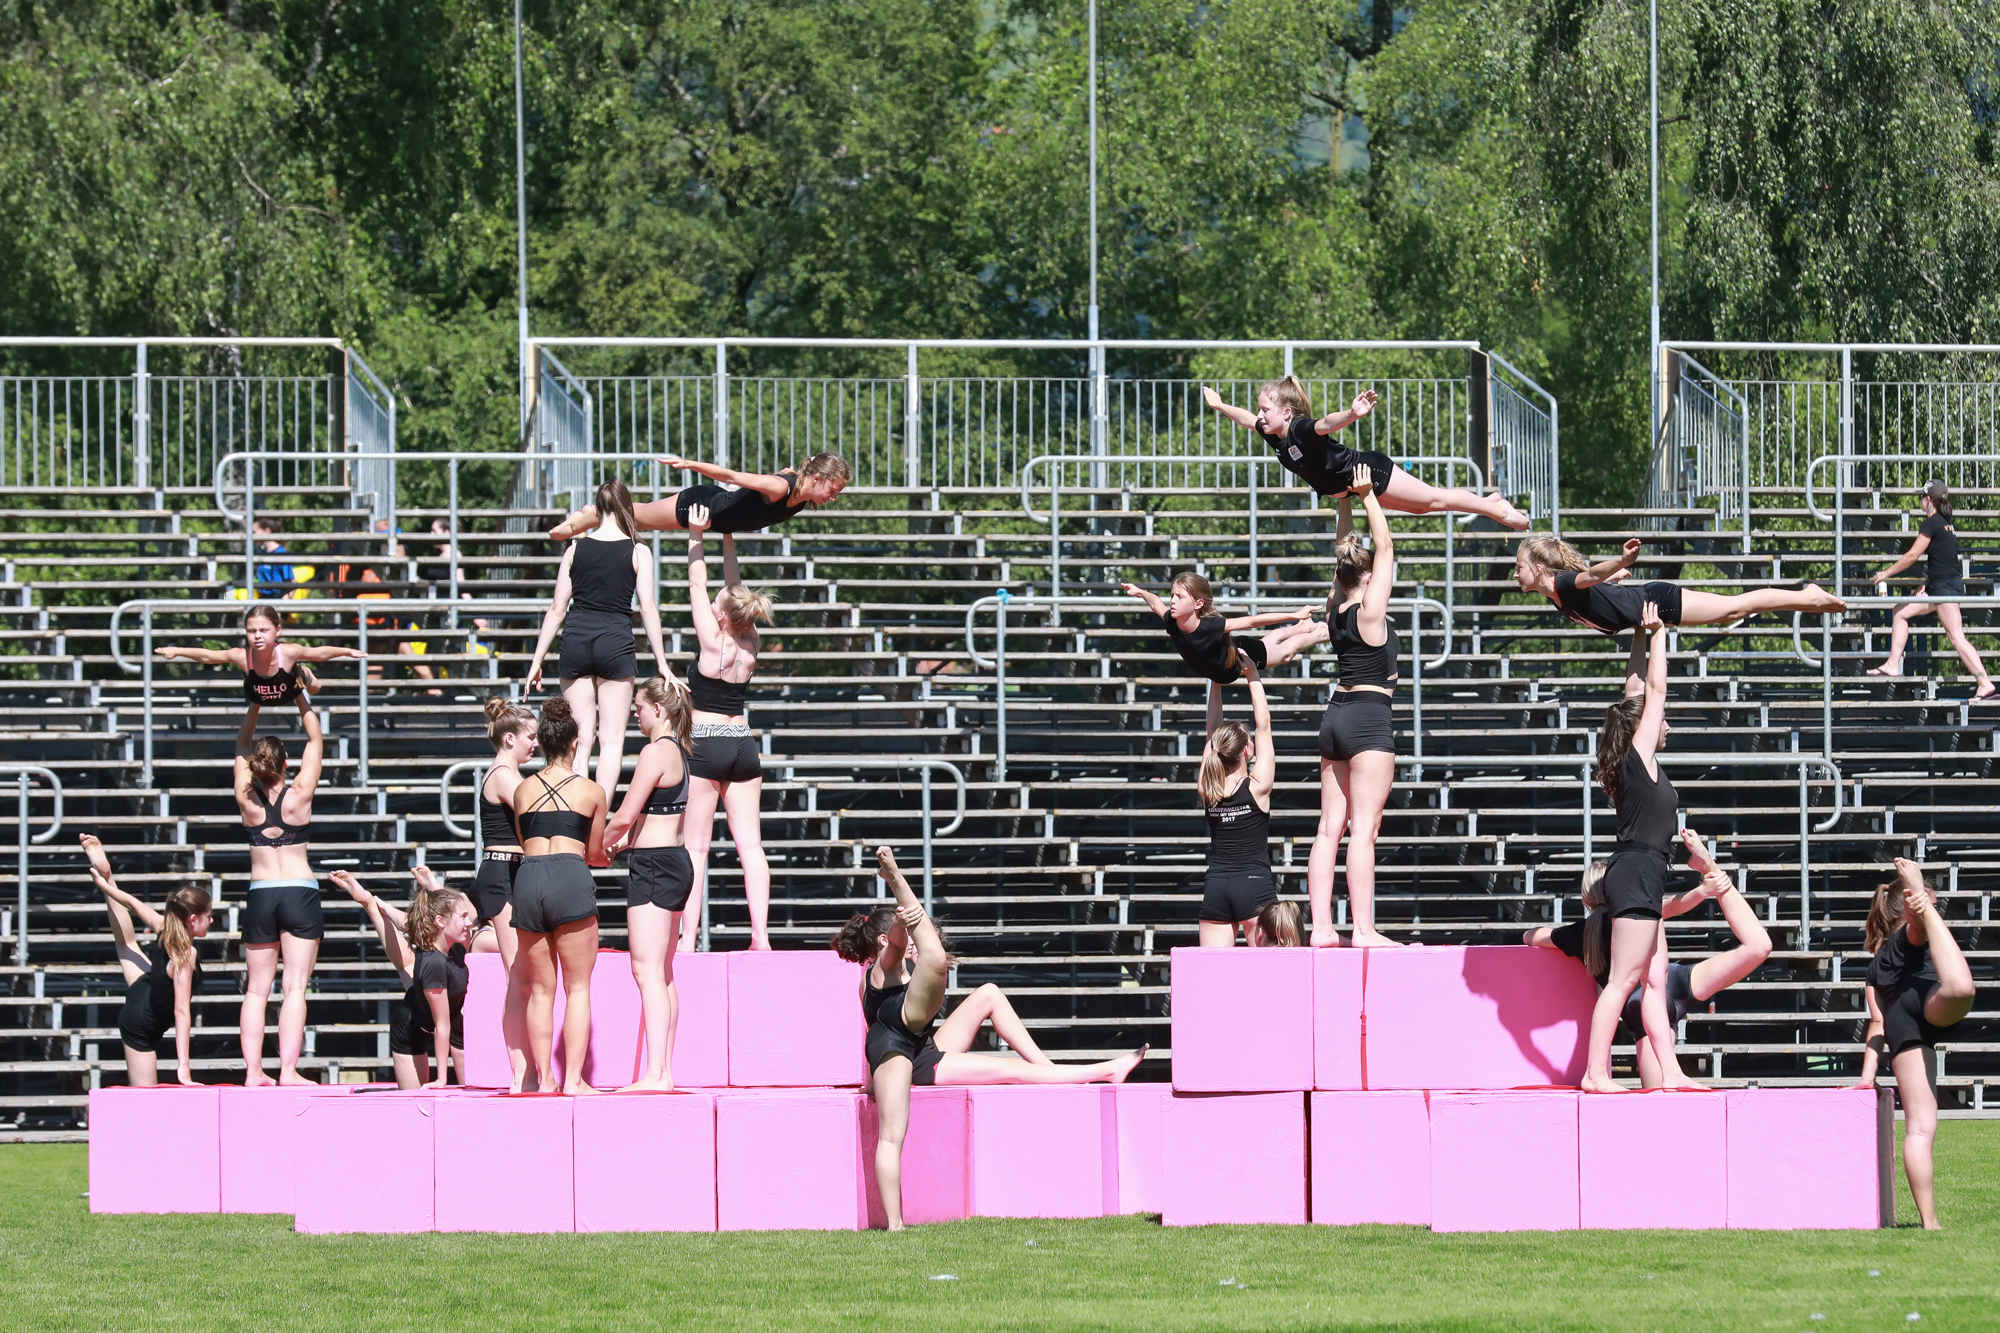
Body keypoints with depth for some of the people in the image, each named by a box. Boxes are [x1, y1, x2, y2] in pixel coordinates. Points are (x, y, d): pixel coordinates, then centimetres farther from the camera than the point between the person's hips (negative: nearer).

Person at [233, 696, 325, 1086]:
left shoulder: (248, 800, -2)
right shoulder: (299, 795, -6)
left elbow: (242, 749, 14)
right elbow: (315, 741, 5)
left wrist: (256, 705, 13)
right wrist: (301, 699, 10)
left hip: (261, 896, 2)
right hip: (300, 893, -2)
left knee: (256, 989, 6)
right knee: (295, 987, -5)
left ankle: (253, 1070, 1)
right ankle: (289, 1069, -12)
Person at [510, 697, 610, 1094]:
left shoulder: (523, 790, 14)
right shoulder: (591, 791, 8)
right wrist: (609, 857, 39)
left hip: (528, 877, 3)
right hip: (570, 880, -3)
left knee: (540, 990, 10)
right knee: (578, 987, 2)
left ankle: (543, 1077, 8)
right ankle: (573, 1078, -5)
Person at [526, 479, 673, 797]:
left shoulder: (576, 549, 5)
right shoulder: (638, 553, 0)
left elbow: (557, 609, 6)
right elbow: (648, 608, -3)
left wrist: (538, 659, 12)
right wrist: (662, 663, 2)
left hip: (576, 640, 2)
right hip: (615, 641, -2)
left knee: (581, 738, 9)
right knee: (611, 739, 2)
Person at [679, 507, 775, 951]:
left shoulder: (714, 643, -12)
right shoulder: (752, 646, 2)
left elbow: (698, 586, -6)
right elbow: (734, 587, 12)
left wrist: (696, 537, 1)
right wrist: (728, 539, 17)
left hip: (704, 745, -6)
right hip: (743, 744, 6)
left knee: (695, 846, -5)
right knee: (750, 844, 3)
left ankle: (688, 936, -9)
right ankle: (760, 934, -3)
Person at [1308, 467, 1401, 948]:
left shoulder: (1335, 610, 7)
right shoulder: (1370, 611, -11)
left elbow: (1343, 553, 19)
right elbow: (1384, 547, -9)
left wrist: (1344, 501, 19)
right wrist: (1368, 495, -3)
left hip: (1337, 713, 8)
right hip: (1370, 718, -8)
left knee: (1330, 827, 5)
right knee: (1363, 829, -11)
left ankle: (1322, 926, 2)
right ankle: (1364, 930, -16)